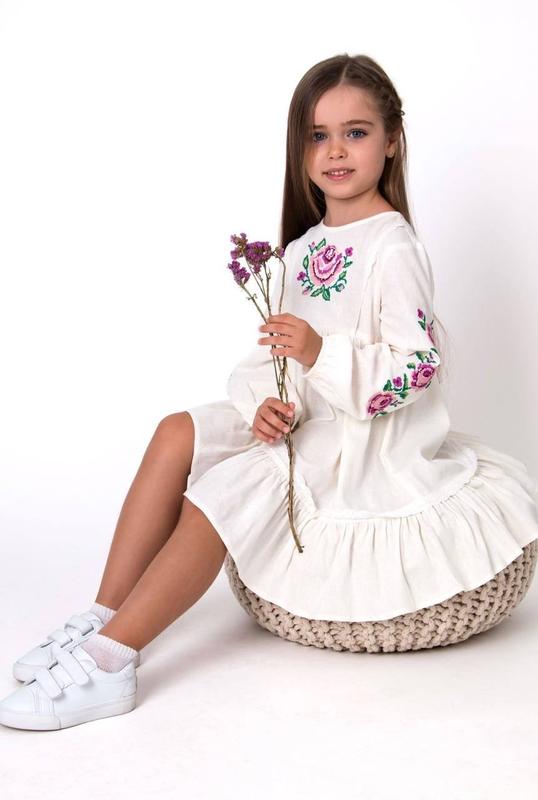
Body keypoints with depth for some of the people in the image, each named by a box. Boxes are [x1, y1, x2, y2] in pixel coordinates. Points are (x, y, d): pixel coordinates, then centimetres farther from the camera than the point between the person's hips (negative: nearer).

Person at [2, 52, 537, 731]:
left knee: (224, 489, -24)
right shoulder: (303, 248, 12)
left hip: (363, 445, -8)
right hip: (298, 426, 8)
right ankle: (105, 615, -7)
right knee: (177, 435, -7)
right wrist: (266, 403, -13)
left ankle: (109, 662, -22)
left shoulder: (393, 248, -13)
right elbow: (269, 354, 8)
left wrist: (321, 355, -30)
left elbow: (418, 368, -19)